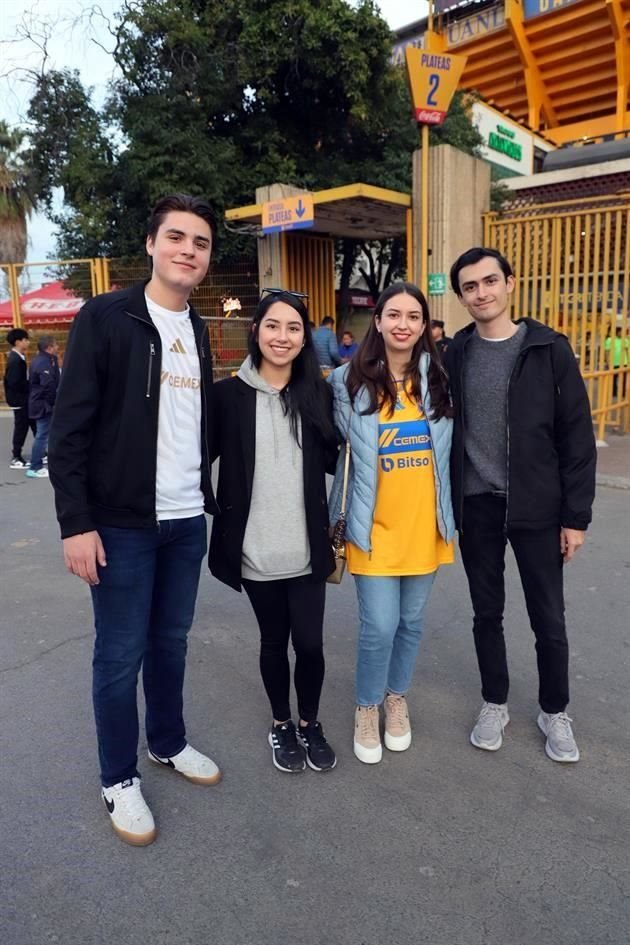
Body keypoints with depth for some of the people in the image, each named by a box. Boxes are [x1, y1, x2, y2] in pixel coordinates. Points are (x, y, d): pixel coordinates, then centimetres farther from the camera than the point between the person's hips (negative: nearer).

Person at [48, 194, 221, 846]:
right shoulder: (104, 317, -9)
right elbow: (69, 427, -12)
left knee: (171, 640, 18)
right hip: (122, 523, -5)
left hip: (186, 521, 6)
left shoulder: (197, 330, 11)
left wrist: (204, 496, 13)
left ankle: (168, 743, 38)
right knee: (121, 653, 6)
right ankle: (118, 778, 26)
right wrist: (75, 522, -16)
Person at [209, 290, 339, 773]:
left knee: (310, 643, 7)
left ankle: (310, 724, 35)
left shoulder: (318, 393, 2)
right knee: (274, 641, 15)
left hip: (307, 548, 1)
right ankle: (281, 724, 39)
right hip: (255, 549, -1)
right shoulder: (229, 394, -5)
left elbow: (332, 461, 10)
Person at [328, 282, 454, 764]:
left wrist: (446, 515, 10)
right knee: (379, 626, -1)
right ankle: (367, 707, 26)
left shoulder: (439, 378, 2)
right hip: (376, 526, -3)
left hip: (425, 524, 3)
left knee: (411, 621, 15)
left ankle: (397, 699, 39)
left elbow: (448, 449, 11)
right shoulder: (349, 381, -7)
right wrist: (342, 517, 0)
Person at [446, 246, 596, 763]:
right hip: (476, 506, 2)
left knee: (548, 619, 10)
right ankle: (495, 705, 35)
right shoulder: (453, 355, 2)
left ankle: (555, 713, 32)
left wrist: (576, 514, -8)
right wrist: (446, 504, 1)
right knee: (487, 613, 15)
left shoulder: (549, 349, -5)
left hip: (537, 508, -2)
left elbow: (577, 436, -5)